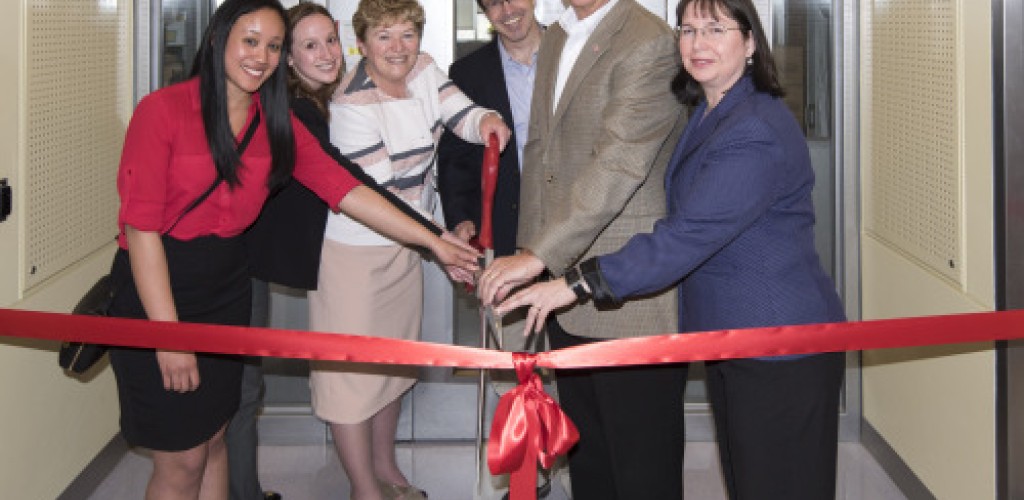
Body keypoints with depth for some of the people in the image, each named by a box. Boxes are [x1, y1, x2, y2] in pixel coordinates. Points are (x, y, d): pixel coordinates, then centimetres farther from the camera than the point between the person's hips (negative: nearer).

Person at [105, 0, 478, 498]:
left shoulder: (276, 122, 5)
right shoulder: (163, 110, -14)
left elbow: (343, 188, -1)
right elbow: (141, 225, -17)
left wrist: (435, 243, -8)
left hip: (225, 287, 6)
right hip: (156, 285, -6)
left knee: (212, 441, 14)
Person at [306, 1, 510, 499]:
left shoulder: (424, 71, -4)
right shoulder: (351, 105, -24)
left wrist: (486, 122, -33)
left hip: (403, 246, 8)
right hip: (354, 248, -8)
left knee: (394, 359, 20)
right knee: (351, 366, 1)